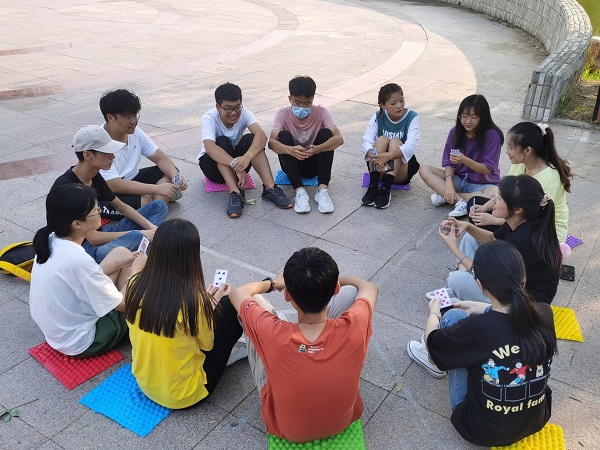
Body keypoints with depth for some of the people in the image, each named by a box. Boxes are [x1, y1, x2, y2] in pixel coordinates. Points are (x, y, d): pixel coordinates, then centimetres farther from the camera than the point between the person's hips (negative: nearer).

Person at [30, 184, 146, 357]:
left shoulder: (51, 241, -9)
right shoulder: (77, 259, -34)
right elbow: (121, 304, -20)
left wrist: (120, 263, 2)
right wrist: (136, 269, -7)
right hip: (81, 342, -8)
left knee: (121, 252, 8)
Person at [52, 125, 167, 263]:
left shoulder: (95, 176, 3)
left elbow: (120, 206, 14)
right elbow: (93, 238, -24)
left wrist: (150, 227, -2)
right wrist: (139, 234, -21)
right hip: (83, 247, -9)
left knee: (159, 206, 7)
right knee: (137, 237, -40)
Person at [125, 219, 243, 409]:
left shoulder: (135, 285, -14)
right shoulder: (193, 299, -30)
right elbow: (206, 344, -10)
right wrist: (212, 302, 3)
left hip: (144, 383, 6)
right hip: (182, 395, -6)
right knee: (230, 307, 2)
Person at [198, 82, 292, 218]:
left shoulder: (243, 113, -14)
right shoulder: (209, 118, -21)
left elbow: (261, 135, -32)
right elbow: (209, 147, -39)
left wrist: (247, 157, -51)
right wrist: (235, 165, -53)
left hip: (239, 161, 2)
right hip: (212, 164, -2)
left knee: (251, 139, -26)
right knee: (222, 142, -33)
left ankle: (270, 188, -33)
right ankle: (235, 193, -45)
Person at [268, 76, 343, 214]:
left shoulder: (321, 112, -12)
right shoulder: (283, 114, -12)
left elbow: (339, 139, -27)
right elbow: (271, 142, -27)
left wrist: (316, 149, -46)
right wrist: (289, 150, -49)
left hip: (314, 164, 0)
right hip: (292, 164, 0)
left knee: (326, 133, -23)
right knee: (284, 135, -26)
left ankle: (323, 190, -30)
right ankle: (299, 191, -33)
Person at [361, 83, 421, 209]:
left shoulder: (412, 117, -11)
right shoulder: (378, 117, -5)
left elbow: (411, 146, -26)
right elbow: (367, 141, -18)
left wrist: (389, 156, -42)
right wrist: (376, 157, -39)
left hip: (401, 170, -1)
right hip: (379, 169, 2)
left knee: (395, 142, -26)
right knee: (382, 139, -23)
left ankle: (385, 189, -38)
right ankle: (373, 187, -33)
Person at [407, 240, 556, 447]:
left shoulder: (477, 329, -32)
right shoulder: (545, 314, -19)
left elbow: (432, 343, -9)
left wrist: (434, 312, 12)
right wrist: (481, 309, 21)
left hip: (484, 430, -4)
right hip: (537, 420, 5)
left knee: (453, 316, 1)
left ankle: (439, 360, 34)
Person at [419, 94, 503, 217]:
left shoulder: (492, 135, -14)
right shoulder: (455, 132, -3)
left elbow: (487, 169, -15)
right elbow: (448, 162, -5)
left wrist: (465, 160, -31)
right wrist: (449, 185, -23)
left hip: (482, 184, -4)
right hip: (458, 180, 4)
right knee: (424, 170, -16)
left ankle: (446, 197, -24)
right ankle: (460, 201, -29)